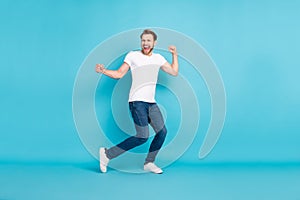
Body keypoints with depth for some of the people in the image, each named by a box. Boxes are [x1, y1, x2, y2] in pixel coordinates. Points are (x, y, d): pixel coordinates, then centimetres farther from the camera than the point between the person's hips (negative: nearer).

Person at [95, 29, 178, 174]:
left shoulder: (158, 58, 15)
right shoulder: (133, 55, 1)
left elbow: (174, 72, 17)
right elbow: (119, 74, -3)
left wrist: (174, 54, 12)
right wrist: (103, 71, -18)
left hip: (151, 102, 6)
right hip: (137, 102, -6)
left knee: (162, 132, 0)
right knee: (143, 136, -15)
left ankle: (149, 163, 17)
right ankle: (107, 154, -6)